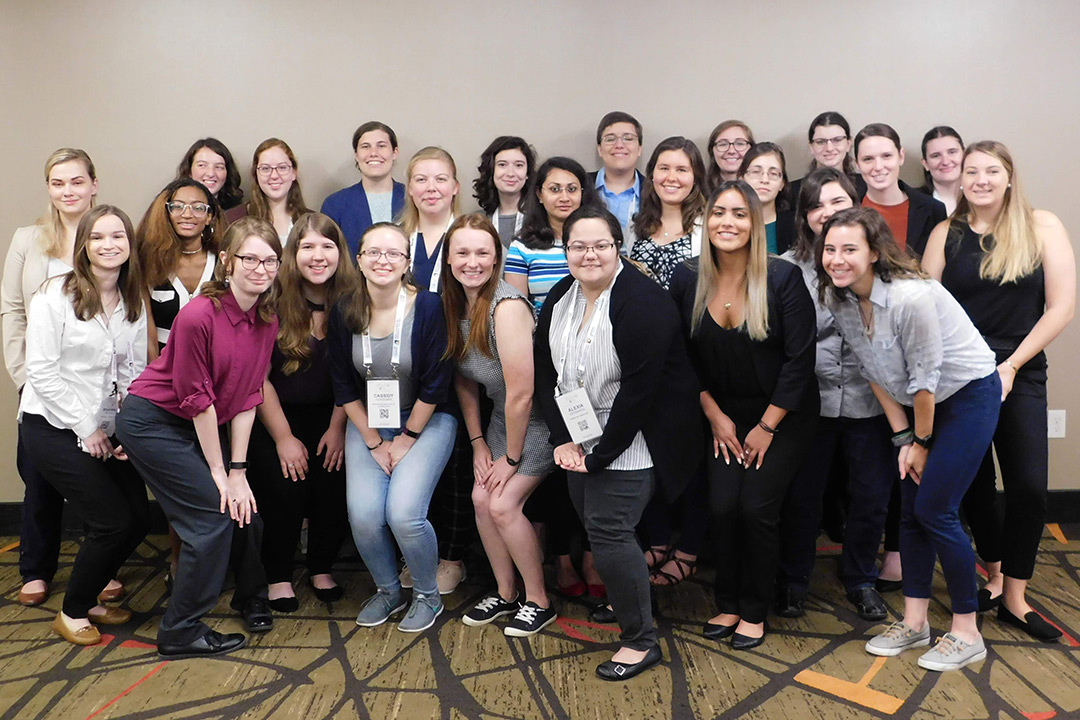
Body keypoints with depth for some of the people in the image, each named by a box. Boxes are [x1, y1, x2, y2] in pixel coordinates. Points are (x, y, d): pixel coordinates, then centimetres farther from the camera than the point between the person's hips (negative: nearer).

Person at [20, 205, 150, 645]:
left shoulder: (134, 303, 6)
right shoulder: (55, 297, -11)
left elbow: (135, 370, 8)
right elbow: (43, 373, -14)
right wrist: (86, 428, -14)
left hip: (106, 430, 6)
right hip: (54, 427, -6)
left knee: (140, 518, 1)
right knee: (113, 522, -12)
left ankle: (88, 597, 25)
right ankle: (72, 613, 12)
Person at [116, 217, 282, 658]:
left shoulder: (267, 320, -4)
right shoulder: (199, 316, -25)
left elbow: (246, 398, -2)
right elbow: (197, 400, -20)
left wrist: (238, 469, -6)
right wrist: (219, 471, -13)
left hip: (202, 424, 7)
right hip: (152, 421, -7)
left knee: (245, 505, 3)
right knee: (213, 513, -11)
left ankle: (251, 597, 31)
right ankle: (180, 632, 5)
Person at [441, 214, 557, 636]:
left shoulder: (507, 306, -27)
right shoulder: (455, 304, -2)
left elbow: (521, 394, -25)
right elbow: (465, 380, 8)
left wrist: (511, 458, -14)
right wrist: (478, 442, 5)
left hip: (539, 417, -7)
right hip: (502, 416, 7)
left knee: (503, 504, -10)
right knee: (481, 498, 2)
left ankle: (538, 601, 10)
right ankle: (505, 593, 22)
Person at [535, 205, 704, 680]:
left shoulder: (643, 302, -20)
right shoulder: (559, 299, 4)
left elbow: (638, 390, -23)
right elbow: (546, 372, 6)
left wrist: (601, 455, -18)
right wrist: (563, 439, -4)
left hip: (632, 439, -7)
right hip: (582, 434, 7)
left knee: (608, 529, -11)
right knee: (590, 519, 11)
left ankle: (641, 641, 6)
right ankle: (625, 600, 38)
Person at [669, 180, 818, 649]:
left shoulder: (783, 277, -16)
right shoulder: (687, 280, -7)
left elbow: (800, 359, -14)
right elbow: (686, 359, 2)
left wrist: (767, 427, -12)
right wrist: (715, 416, -2)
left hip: (784, 415, -3)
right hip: (725, 414, 3)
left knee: (757, 507, -9)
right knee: (723, 505, -7)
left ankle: (754, 612, 12)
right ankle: (728, 604, 16)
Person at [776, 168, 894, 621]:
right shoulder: (787, 269, -1)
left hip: (869, 400, 1)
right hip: (810, 400, -1)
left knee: (872, 496, 11)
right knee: (801, 496, 9)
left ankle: (860, 580, 34)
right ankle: (793, 580, 30)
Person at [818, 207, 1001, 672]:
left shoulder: (910, 297, -31)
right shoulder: (839, 298, -8)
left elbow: (925, 379, -22)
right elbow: (875, 373, 0)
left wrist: (922, 442, -10)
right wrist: (902, 438, -1)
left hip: (970, 394, -7)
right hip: (922, 404, 7)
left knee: (935, 510, -8)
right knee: (910, 508, 8)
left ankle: (967, 634, 8)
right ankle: (914, 622, 22)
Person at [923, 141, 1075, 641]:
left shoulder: (1041, 227, 0)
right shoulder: (946, 234, 4)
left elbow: (1061, 305, -4)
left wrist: (1010, 365, -9)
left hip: (1020, 376, -1)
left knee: (1029, 487, -6)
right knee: (974, 483, 8)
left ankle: (1014, 597, 9)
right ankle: (994, 575, 28)